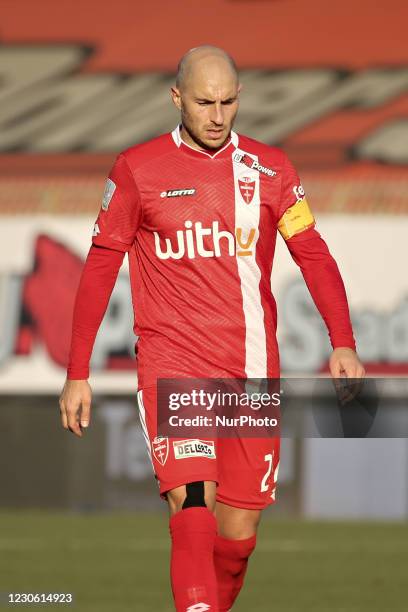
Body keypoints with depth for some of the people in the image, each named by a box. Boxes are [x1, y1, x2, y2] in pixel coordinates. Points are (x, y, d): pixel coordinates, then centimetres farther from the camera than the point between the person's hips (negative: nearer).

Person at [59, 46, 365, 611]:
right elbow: (101, 267, 7)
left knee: (238, 531, 5)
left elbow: (313, 254, 5)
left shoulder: (270, 169, 7)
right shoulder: (137, 170, 2)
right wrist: (77, 373, 5)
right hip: (171, 362, -2)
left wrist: (343, 344, -9)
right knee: (192, 502, -21)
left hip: (252, 370, 3)